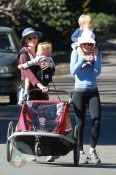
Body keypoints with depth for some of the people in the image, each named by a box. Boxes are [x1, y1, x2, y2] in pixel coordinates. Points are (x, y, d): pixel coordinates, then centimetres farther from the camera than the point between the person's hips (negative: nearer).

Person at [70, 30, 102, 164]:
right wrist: (83, 59, -14)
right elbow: (73, 71, -9)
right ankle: (81, 153, 10)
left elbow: (97, 73, -6)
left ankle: (92, 151, -1)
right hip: (79, 91, -1)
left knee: (96, 120, -12)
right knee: (80, 123, 1)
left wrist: (96, 57, -11)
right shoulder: (76, 53, 1)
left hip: (93, 91, 1)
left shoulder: (97, 53, 5)